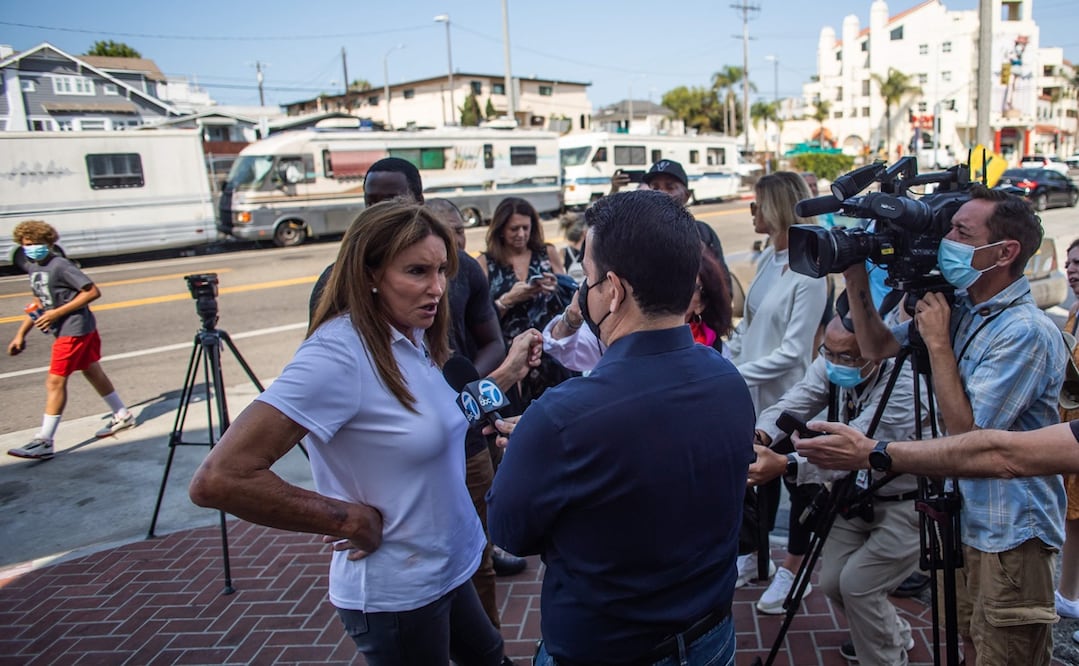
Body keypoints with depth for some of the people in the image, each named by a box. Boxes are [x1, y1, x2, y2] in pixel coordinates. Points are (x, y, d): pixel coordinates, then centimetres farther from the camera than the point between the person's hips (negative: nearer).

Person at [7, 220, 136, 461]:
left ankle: (44, 442, -4)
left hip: (74, 329, -9)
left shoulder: (61, 265, -17)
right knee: (92, 372, 18)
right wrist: (21, 334, 14)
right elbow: (40, 303, 19)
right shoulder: (32, 267, 10)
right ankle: (122, 416, 31)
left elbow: (93, 292, -21)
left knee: (55, 382, -8)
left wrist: (57, 313, -22)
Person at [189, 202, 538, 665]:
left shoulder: (415, 339, -2)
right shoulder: (338, 353, -27)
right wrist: (352, 520, -24)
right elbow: (218, 479, -32)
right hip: (396, 593, -8)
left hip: (447, 569, 8)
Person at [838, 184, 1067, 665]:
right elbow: (877, 347, 10)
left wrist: (938, 343, -21)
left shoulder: (1026, 331, -22)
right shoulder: (960, 308, 3)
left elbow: (967, 434, -24)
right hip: (964, 521, 8)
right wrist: (856, 279, -1)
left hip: (1009, 536, -8)